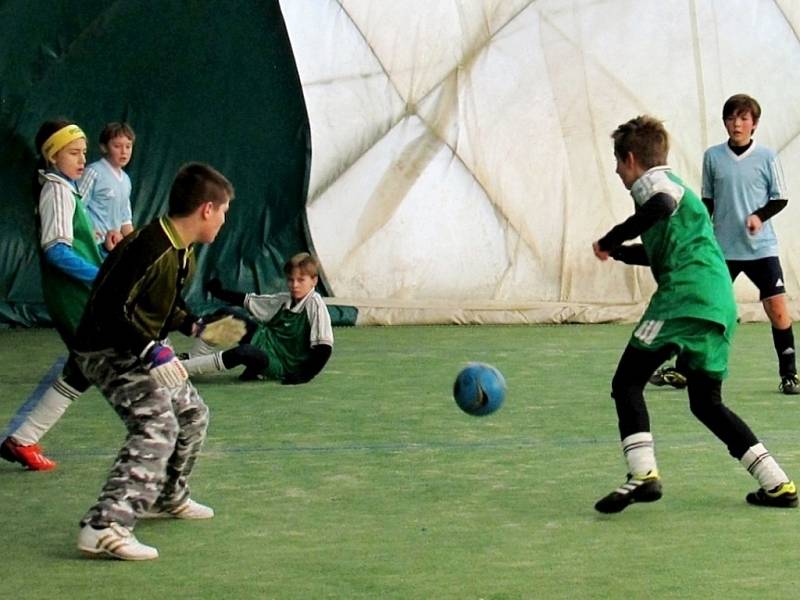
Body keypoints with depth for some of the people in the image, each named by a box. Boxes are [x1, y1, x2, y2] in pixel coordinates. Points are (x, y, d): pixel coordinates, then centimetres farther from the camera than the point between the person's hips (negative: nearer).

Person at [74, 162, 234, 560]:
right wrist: (151, 351, -34)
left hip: (141, 350, 10)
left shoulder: (184, 254, 6)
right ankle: (105, 527, -33)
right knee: (157, 426, -25)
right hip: (109, 352, -10)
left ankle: (167, 497, 42)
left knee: (192, 414, 21)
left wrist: (191, 325, 11)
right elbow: (110, 309, -29)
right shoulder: (152, 250, -26)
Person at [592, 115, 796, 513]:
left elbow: (662, 204, -24)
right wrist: (620, 252, 49)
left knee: (627, 383, -3)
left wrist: (610, 241, -16)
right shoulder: (671, 182, 30)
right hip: (720, 305, 9)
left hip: (686, 297, -9)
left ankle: (643, 473, -19)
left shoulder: (651, 180, 2)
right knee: (706, 403, 15)